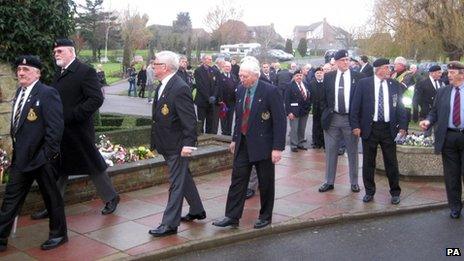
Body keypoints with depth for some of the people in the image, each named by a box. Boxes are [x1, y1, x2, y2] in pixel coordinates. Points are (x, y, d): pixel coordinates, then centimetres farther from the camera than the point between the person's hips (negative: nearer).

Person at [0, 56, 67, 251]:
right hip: (21, 158, 8)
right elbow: (18, 125, 17)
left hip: (41, 157, -7)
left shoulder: (47, 94, -14)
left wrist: (47, 154, -18)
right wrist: (16, 149, 12)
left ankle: (58, 234, 26)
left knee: (51, 197, 8)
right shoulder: (20, 92, 11)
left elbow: (55, 126, -18)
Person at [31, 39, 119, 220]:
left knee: (94, 166, 6)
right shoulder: (59, 73, 12)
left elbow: (96, 99, -20)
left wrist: (69, 116, -22)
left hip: (78, 131, -7)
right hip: (59, 132, 7)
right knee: (59, 169, 14)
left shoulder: (86, 72, -12)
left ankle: (111, 198, 25)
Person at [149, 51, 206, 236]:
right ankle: (197, 211, 36)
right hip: (167, 144, 10)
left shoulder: (180, 88, -21)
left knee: (176, 183, 0)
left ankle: (170, 224, 7)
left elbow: (190, 119, -22)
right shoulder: (163, 86, 9)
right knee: (184, 178, 20)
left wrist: (188, 144, -24)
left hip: (177, 146, -10)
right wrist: (156, 141, 17)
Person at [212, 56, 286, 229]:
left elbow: (280, 121, -15)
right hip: (243, 144, 6)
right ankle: (232, 217, 13)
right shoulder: (241, 90, 6)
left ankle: (265, 217, 24)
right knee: (237, 179, 5)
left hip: (263, 144, -5)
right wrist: (235, 139, 16)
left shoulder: (270, 91, -14)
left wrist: (278, 147, -18)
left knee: (265, 182, 8)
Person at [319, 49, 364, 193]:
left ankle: (354, 182, 20)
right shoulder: (328, 77, 4)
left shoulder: (358, 77, -1)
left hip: (350, 118, -1)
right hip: (332, 118, 2)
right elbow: (323, 97, 9)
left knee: (353, 152, 8)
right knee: (330, 152, 8)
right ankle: (329, 182, 18)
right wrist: (326, 112, 2)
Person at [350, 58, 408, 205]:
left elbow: (400, 107, 7)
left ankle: (395, 192, 22)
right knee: (368, 162, 8)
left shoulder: (395, 85, 5)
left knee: (391, 162, 7)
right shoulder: (364, 83, -2)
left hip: (389, 128, 1)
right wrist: (355, 126, -7)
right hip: (369, 128, -1)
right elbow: (355, 106, -2)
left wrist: (403, 126, -1)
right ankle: (369, 192, 23)